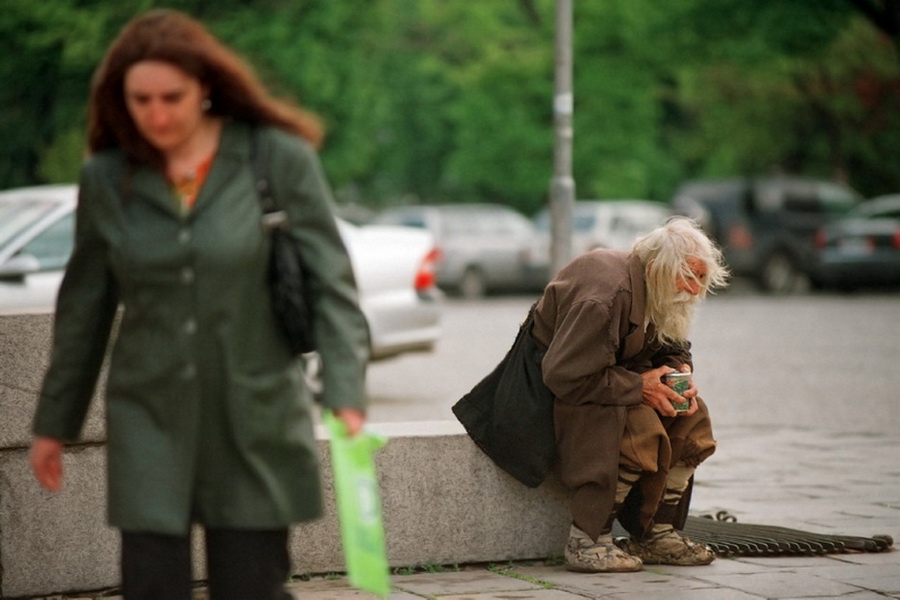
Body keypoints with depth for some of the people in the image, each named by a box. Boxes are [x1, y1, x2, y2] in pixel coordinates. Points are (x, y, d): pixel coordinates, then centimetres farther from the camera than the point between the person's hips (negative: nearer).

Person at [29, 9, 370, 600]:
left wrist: (346, 396, -19)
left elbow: (331, 284, -7)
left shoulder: (280, 159, -7)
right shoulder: (107, 178, 3)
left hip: (254, 421, -2)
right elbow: (85, 308, 13)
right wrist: (54, 422, 17)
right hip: (150, 419, 2)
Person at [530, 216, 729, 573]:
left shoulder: (657, 293, -1)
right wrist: (638, 386, -28)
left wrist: (680, 371, -10)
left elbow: (670, 347, 15)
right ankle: (585, 543, -25)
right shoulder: (606, 296, -31)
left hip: (611, 372, 10)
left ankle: (656, 534, -1)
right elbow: (565, 376, -33)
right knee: (640, 426, -31)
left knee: (692, 417, -4)